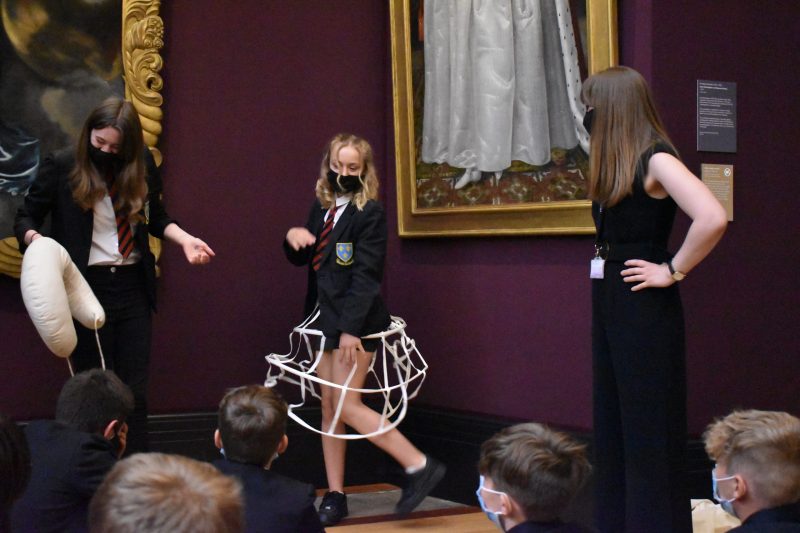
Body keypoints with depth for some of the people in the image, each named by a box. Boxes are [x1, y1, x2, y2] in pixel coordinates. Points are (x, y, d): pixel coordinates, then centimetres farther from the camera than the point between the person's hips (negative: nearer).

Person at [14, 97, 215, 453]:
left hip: (133, 288, 3)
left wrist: (184, 239, 0)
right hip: (86, 288, -3)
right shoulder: (61, 166, -6)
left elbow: (156, 218, 18)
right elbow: (26, 217, 0)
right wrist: (34, 238, -22)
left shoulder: (142, 165, 4)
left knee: (135, 391, 6)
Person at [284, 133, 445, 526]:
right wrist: (292, 238, -4)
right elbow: (302, 258, 20)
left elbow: (365, 276, -17)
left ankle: (419, 466, -3)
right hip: (325, 317, 8)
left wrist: (351, 329, -22)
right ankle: (335, 495, 14)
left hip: (355, 322, -8)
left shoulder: (369, 214, -11)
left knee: (347, 405, -11)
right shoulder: (322, 208, 11)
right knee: (329, 406, 8)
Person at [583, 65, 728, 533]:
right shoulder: (615, 165, 11)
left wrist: (673, 271, -18)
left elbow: (713, 219, -27)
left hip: (645, 306, -9)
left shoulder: (656, 160, -14)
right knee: (611, 424, 15)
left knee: (649, 429, -2)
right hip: (609, 301, 9)